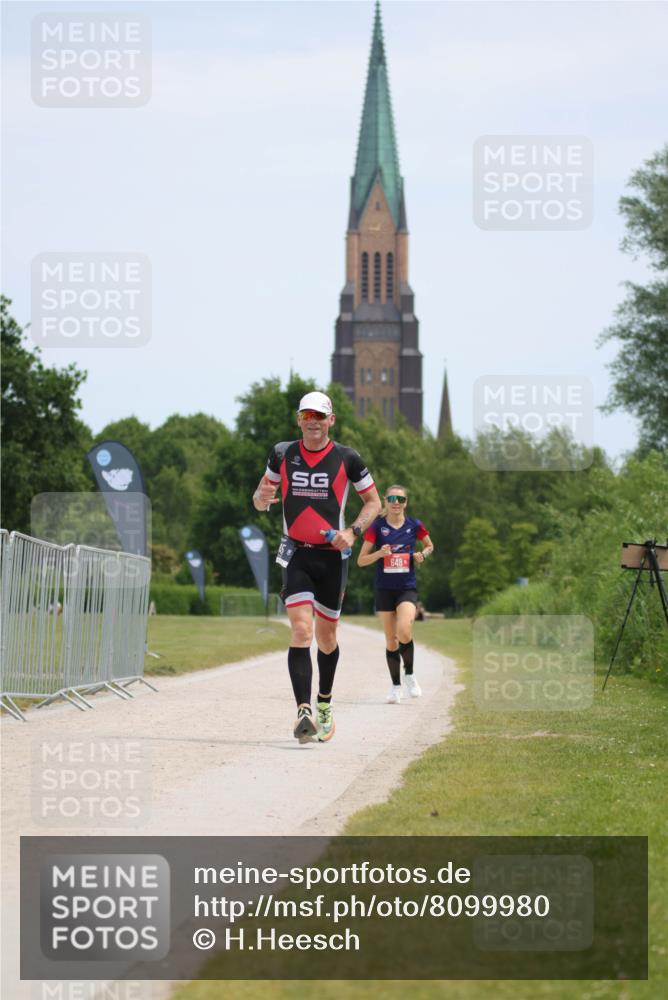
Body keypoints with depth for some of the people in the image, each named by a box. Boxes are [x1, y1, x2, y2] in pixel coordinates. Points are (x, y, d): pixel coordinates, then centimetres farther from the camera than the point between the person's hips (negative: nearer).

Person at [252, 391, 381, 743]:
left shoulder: (346, 459, -2)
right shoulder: (282, 454, 2)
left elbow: (373, 501, 6)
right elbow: (260, 500, 12)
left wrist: (353, 532, -11)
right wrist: (262, 497, -13)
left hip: (332, 556, 0)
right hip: (296, 555, 0)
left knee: (326, 637, 10)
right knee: (301, 631, -17)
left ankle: (324, 703, 35)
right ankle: (304, 712, -24)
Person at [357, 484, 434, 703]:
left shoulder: (414, 526, 0)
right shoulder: (377, 527, -3)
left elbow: (430, 546, 19)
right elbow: (361, 560, -3)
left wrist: (423, 555, -3)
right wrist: (380, 553, -20)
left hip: (407, 588, -1)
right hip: (384, 589, 1)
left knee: (404, 632, -23)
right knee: (391, 640, 6)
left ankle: (409, 673, 1)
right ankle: (395, 686, 21)